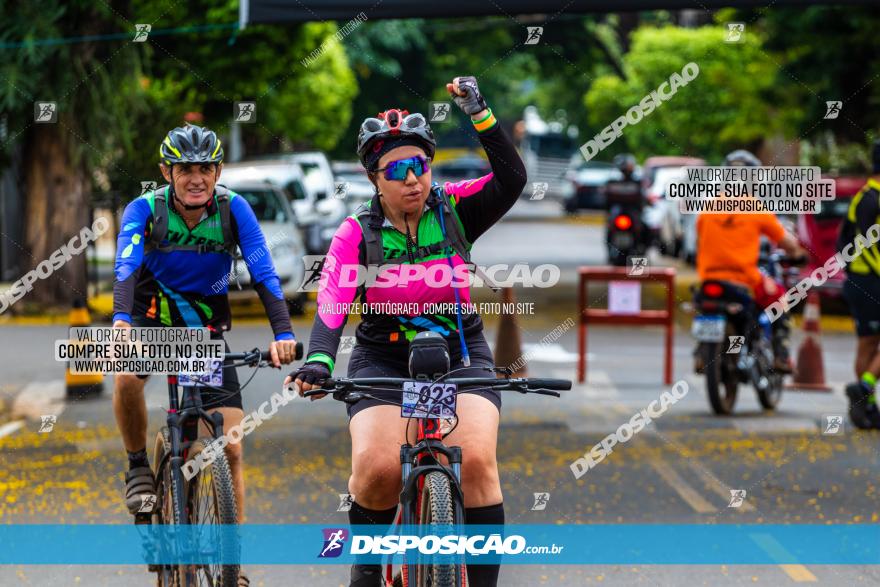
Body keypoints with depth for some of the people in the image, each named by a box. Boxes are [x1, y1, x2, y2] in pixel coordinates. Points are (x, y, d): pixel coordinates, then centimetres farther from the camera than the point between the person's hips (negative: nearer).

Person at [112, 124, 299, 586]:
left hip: (207, 327, 1)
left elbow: (263, 274, -22)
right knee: (126, 377, -36)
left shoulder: (234, 209, -14)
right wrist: (121, 319, -51)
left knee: (229, 449, -7)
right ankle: (138, 466, -9)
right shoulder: (145, 209, -17)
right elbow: (126, 267, -32)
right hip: (152, 317, -1)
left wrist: (283, 334, -37)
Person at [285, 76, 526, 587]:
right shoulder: (359, 234, -8)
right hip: (384, 362, 0)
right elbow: (331, 305, -21)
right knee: (377, 468, -25)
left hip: (460, 357, 1)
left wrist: (480, 114, -30)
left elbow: (512, 179, -19)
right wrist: (318, 361, -39)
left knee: (476, 461, -26)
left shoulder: (454, 210, -4)